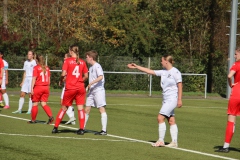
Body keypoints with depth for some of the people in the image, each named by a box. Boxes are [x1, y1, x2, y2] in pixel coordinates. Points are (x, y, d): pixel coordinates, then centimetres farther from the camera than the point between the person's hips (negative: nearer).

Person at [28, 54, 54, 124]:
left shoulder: (36, 68, -8)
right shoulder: (46, 68, 7)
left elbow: (34, 79, -12)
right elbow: (48, 79, 11)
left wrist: (32, 88, -12)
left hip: (38, 87, -5)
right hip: (46, 87, 5)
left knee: (35, 104, 7)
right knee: (44, 104, 7)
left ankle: (33, 120, 16)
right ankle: (50, 116, -13)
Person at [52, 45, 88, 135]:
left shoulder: (67, 61, -5)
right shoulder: (82, 62, 5)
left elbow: (63, 74, -12)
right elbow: (86, 76, 6)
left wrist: (61, 80, 6)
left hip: (70, 88, -2)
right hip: (80, 88, 2)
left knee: (64, 108, 9)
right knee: (80, 108, 3)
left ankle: (55, 127, 13)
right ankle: (81, 129, -2)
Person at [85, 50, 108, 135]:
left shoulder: (97, 66, -11)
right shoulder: (91, 67, 17)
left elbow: (100, 77, -25)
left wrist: (91, 83, -23)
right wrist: (88, 87, 15)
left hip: (98, 91, -9)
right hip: (91, 91, 9)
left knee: (101, 109, -9)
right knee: (87, 109, 10)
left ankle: (104, 130, -11)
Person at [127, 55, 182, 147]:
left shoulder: (175, 72, -10)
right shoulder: (163, 72, 12)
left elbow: (180, 86, -11)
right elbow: (150, 71, 16)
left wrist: (179, 100, -15)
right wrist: (136, 67, 16)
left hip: (172, 99, -8)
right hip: (165, 99, 8)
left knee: (160, 117, -13)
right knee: (171, 121, 6)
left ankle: (161, 141, -9)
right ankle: (174, 142, 7)